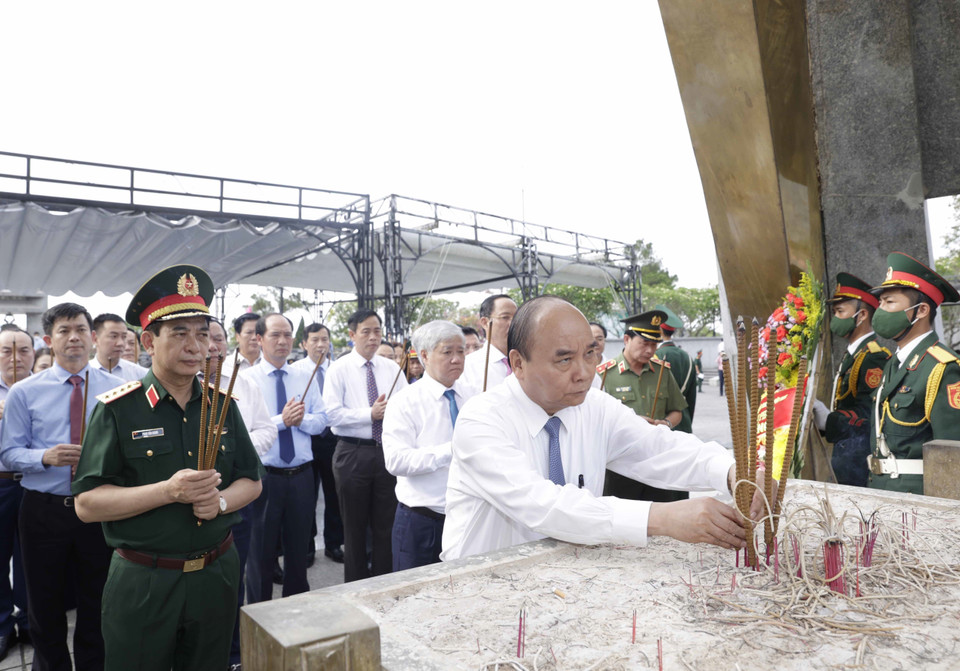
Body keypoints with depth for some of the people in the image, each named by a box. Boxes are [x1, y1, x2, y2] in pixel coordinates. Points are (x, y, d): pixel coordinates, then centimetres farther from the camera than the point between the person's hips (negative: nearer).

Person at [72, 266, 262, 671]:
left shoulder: (223, 405, 2)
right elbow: (87, 504, -12)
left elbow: (251, 482, 9)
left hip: (216, 576, 4)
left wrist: (221, 500, -12)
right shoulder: (117, 410, -9)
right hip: (142, 585, -3)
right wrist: (169, 491, -23)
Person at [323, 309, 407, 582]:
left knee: (386, 525, 10)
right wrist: (369, 414, -18)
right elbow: (333, 414, -12)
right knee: (355, 526, 11)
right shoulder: (339, 369, -3)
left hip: (387, 451, 3)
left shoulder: (392, 369, 7)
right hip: (353, 453, -2)